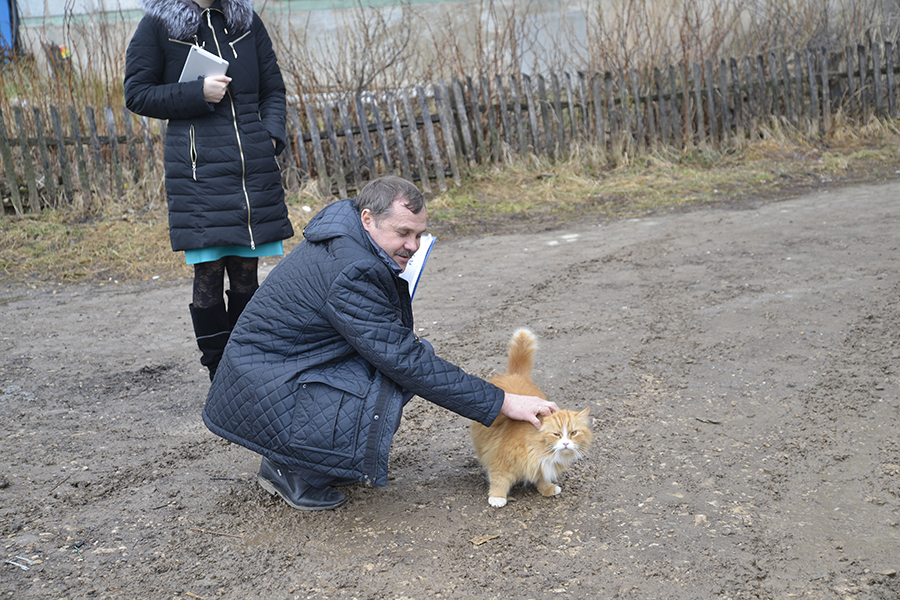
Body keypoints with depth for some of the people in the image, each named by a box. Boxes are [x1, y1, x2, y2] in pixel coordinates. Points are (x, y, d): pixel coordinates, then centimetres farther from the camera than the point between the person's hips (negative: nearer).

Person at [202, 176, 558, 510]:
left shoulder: (347, 242, 4)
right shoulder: (350, 273, -27)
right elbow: (406, 362, -26)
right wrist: (501, 403, -24)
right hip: (264, 394, -10)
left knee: (418, 353, 5)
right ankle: (290, 472, -4)